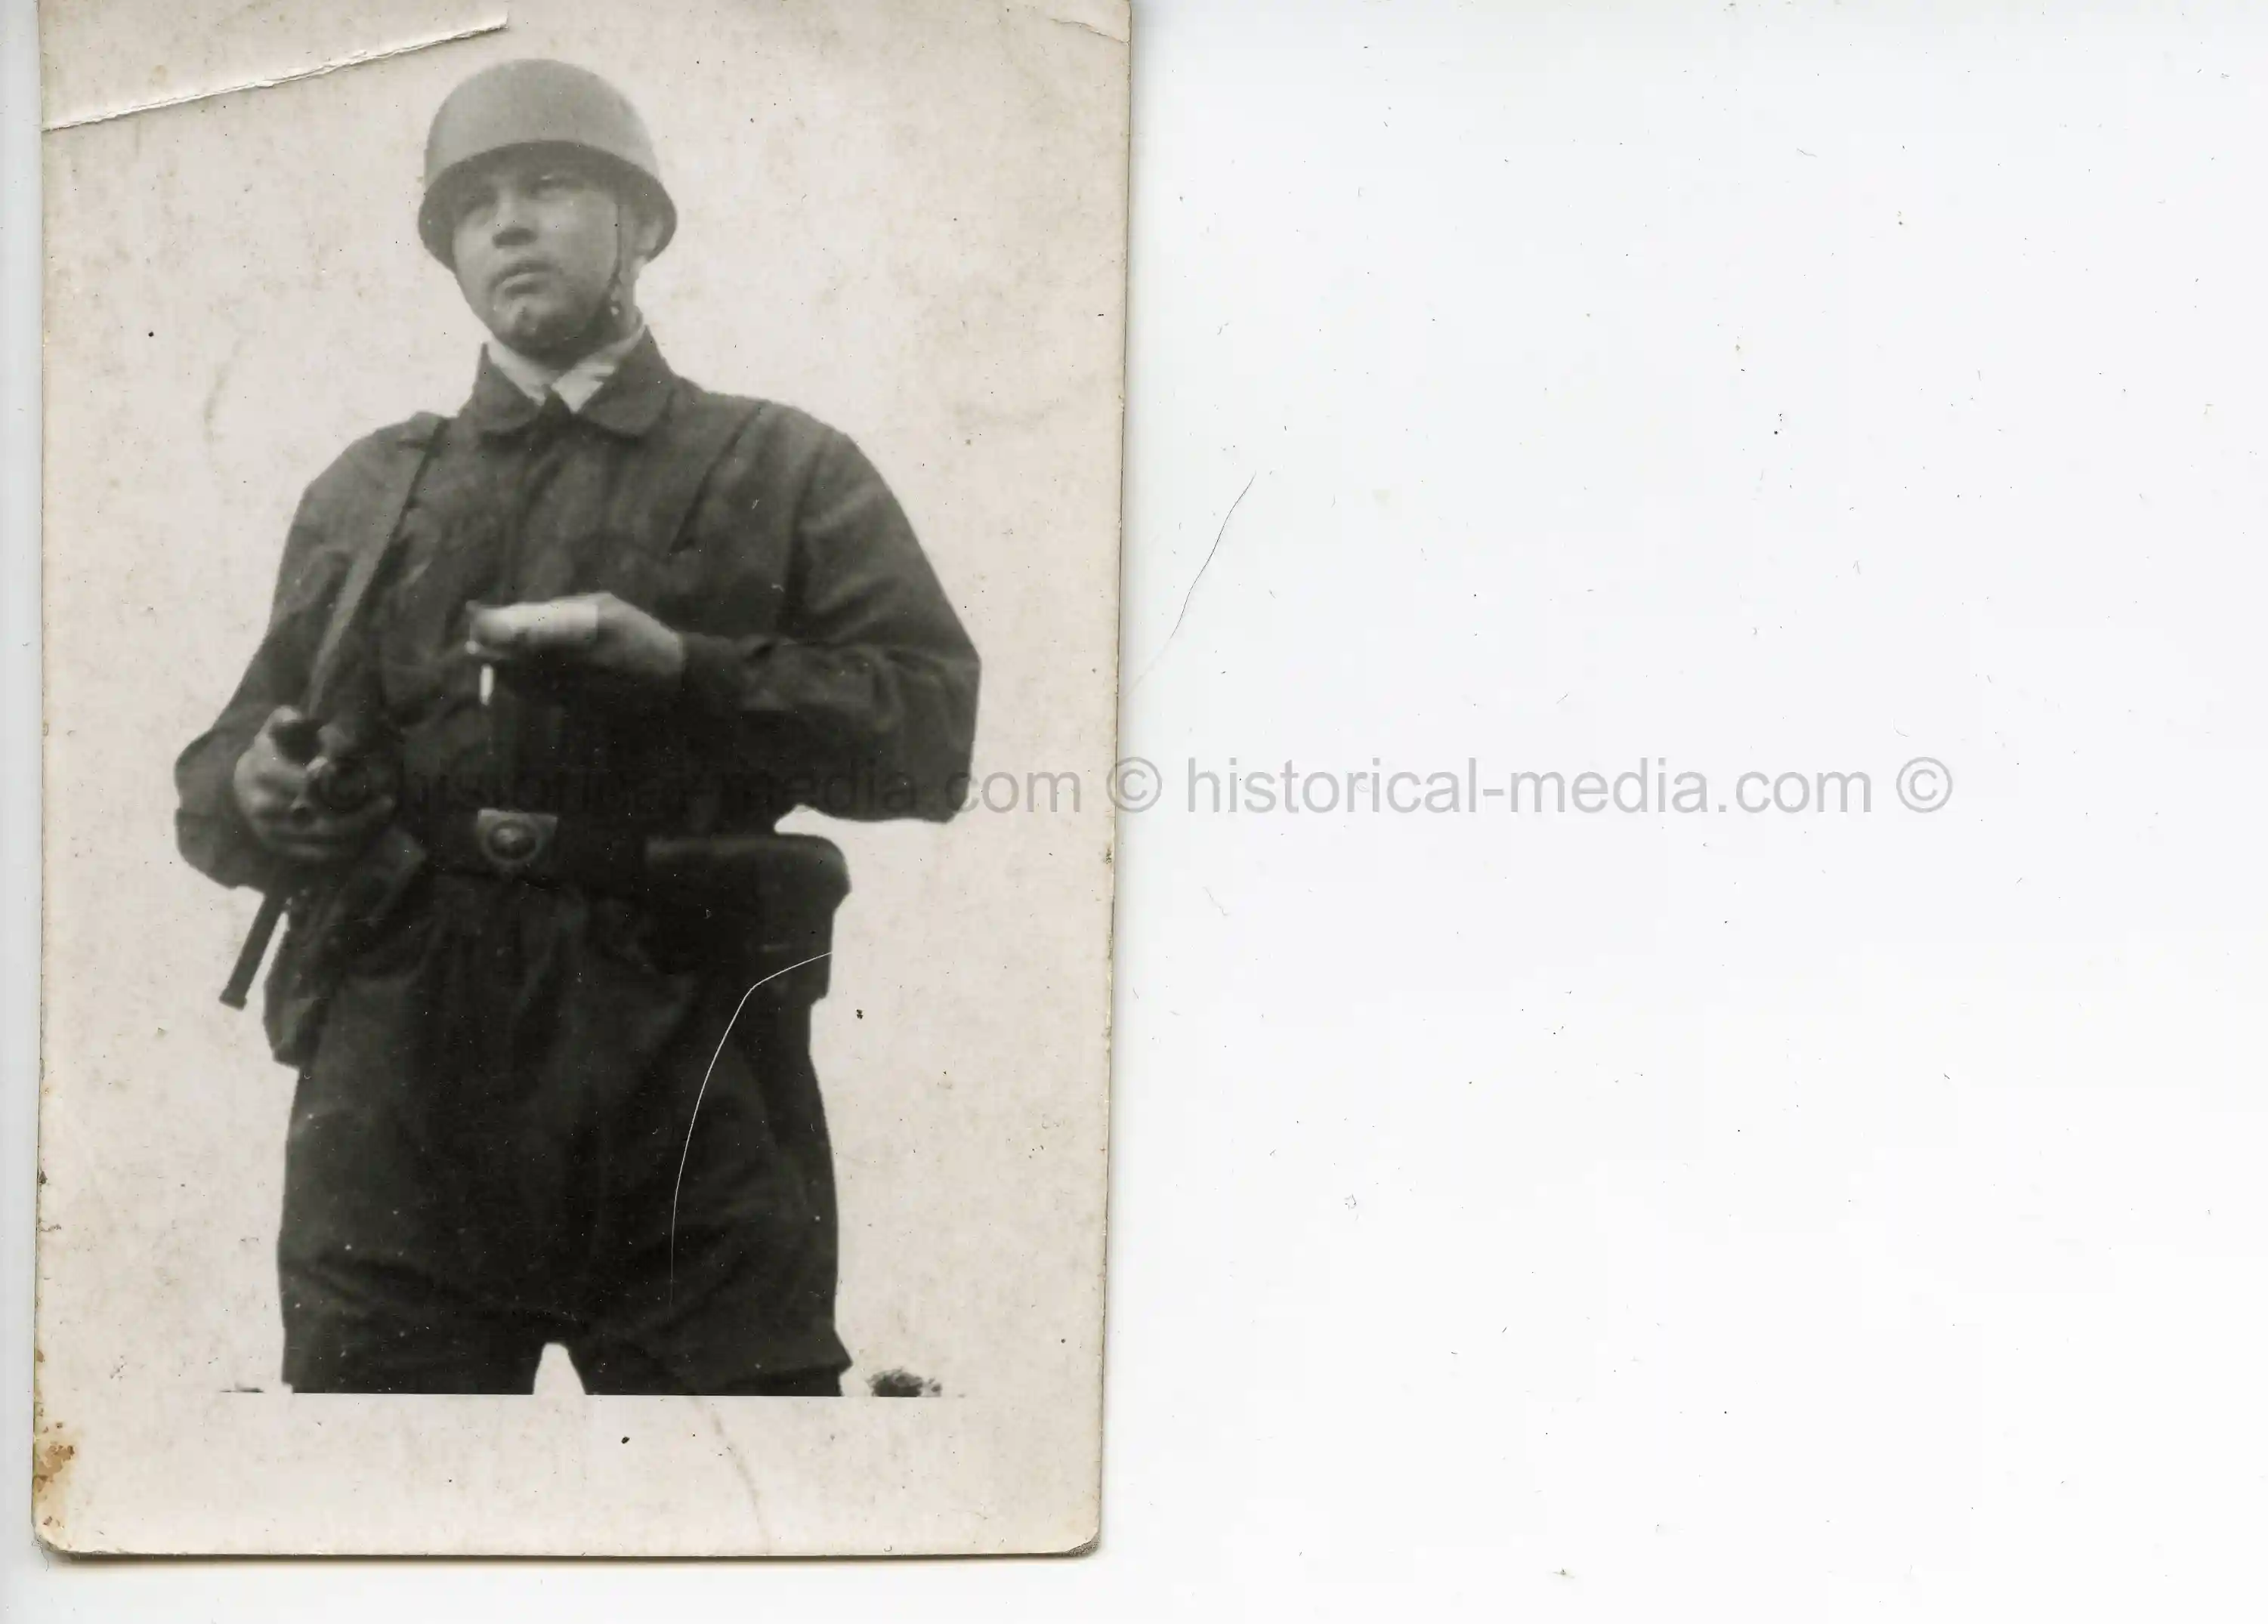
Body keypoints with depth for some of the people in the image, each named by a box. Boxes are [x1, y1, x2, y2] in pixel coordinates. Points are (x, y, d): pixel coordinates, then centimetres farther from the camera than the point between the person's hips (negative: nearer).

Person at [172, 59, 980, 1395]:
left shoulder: (786, 473, 11)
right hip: (402, 1114, 3)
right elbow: (221, 770, 18)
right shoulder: (369, 494, 21)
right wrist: (253, 796, -6)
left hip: (690, 1114, -2)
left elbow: (932, 731, -1)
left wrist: (679, 669, -15)